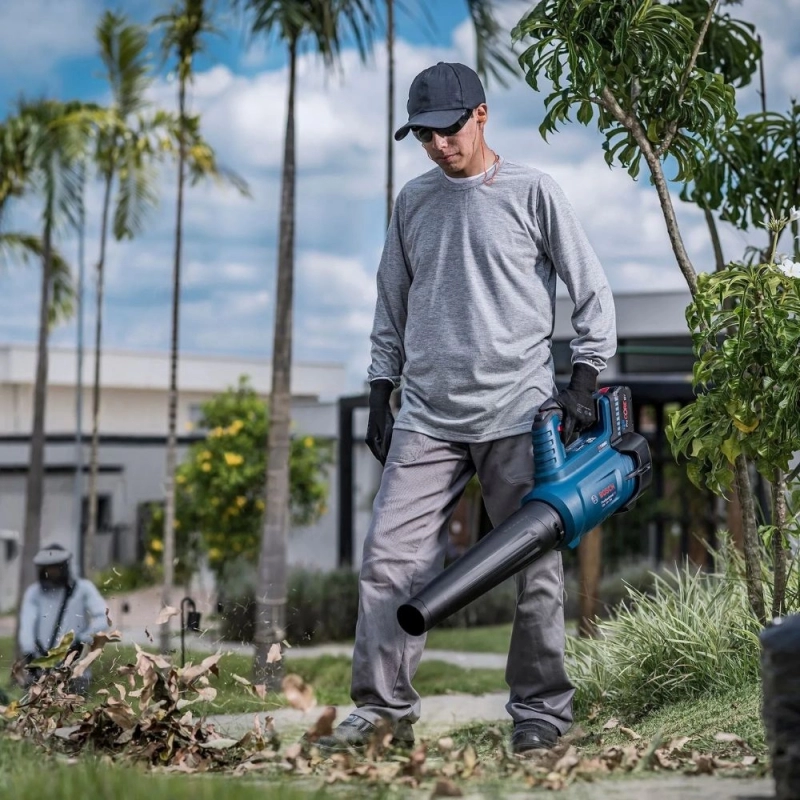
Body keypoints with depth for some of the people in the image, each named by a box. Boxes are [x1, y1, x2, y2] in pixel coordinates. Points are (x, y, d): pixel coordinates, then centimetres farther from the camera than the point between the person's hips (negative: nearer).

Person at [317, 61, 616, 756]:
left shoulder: (532, 192, 3)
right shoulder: (413, 202, 14)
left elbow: (593, 292, 3)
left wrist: (584, 380, -6)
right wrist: (381, 395, 15)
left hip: (518, 412, -3)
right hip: (427, 417, 4)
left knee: (535, 566, -1)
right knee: (389, 558, -5)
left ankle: (541, 709, 9)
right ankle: (383, 706, 1)